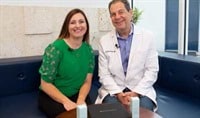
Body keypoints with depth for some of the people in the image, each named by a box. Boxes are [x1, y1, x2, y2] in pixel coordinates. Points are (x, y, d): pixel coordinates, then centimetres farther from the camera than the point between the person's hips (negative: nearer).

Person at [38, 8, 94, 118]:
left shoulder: (88, 49, -2)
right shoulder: (55, 48, -16)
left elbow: (87, 81, -1)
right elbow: (45, 84, -14)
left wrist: (80, 100, -18)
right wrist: (66, 101, -24)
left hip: (76, 95, 4)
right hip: (51, 97, -4)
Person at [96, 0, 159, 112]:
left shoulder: (147, 36, -3)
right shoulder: (104, 41, 0)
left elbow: (152, 71, -4)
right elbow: (104, 74, -1)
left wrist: (136, 93, -15)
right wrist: (119, 94, -16)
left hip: (140, 90, 0)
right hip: (114, 91, 1)